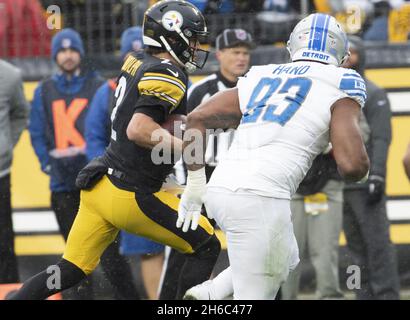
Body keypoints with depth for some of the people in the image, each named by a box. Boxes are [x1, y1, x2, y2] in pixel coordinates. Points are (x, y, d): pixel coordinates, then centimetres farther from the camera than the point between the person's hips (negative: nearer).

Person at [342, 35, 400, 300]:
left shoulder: (372, 94, -3)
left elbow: (381, 138, -11)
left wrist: (377, 177, -19)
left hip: (365, 183, -7)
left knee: (377, 242, -8)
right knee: (356, 245, 7)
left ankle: (387, 294, -7)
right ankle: (366, 294, 11)